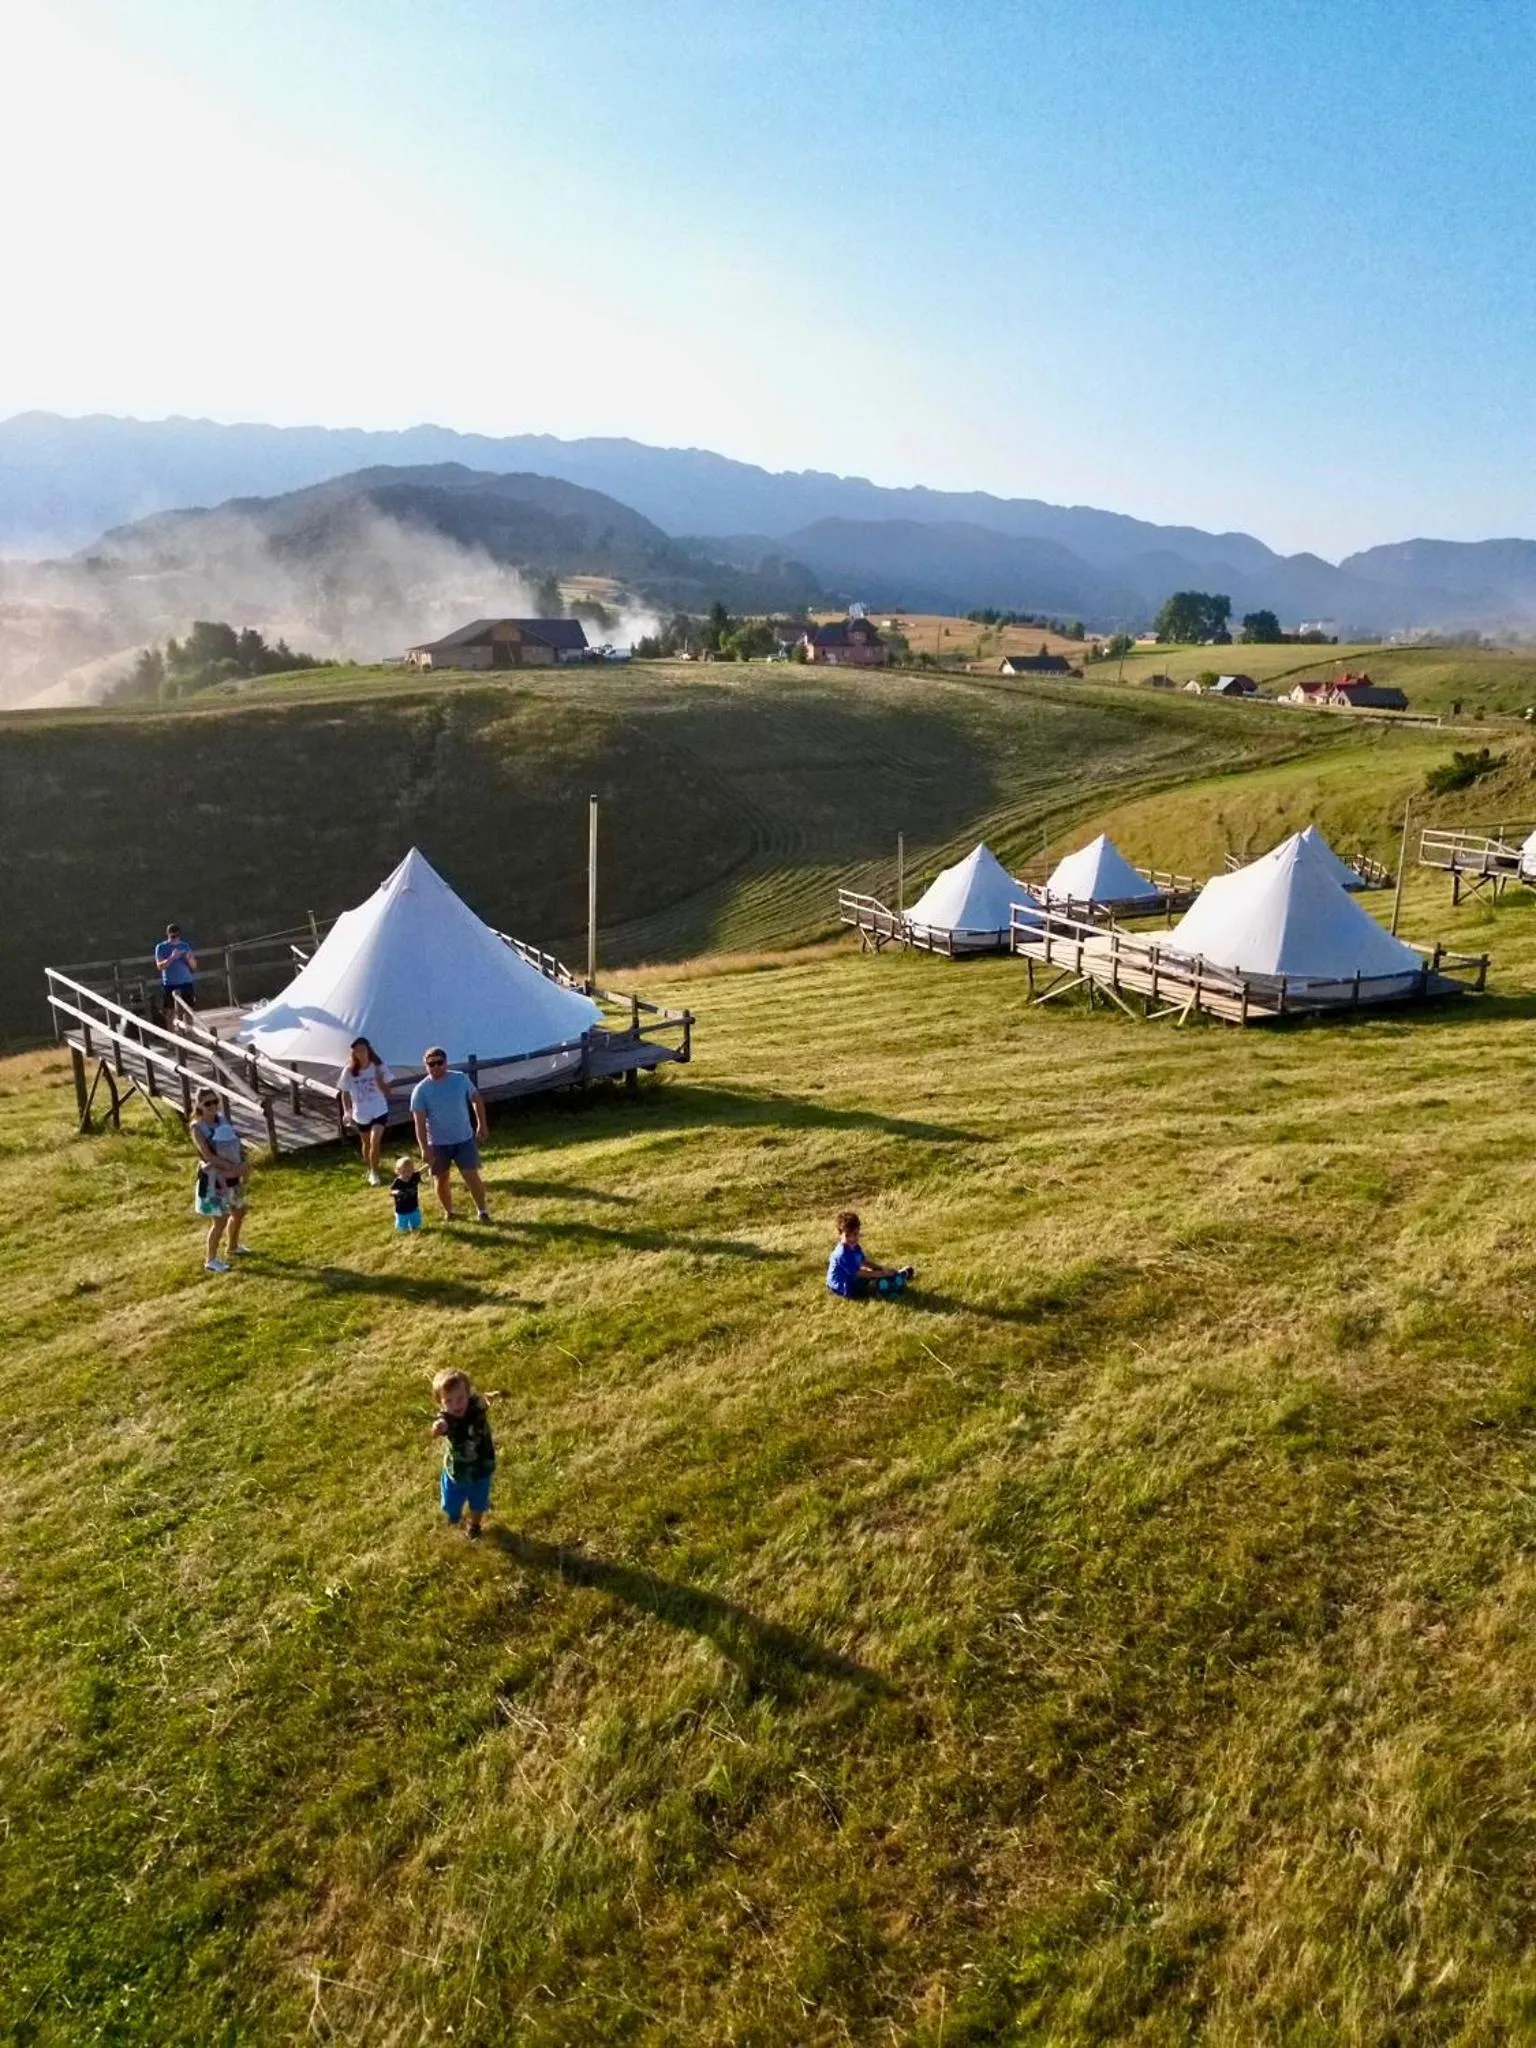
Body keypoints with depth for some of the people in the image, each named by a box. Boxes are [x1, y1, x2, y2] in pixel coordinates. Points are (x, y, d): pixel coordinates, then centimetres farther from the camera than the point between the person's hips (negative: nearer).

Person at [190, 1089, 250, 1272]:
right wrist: (234, 1167, -25)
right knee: (219, 1221, -3)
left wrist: (241, 1167, -12)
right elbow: (208, 1155, -23)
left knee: (239, 1212, 22)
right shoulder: (197, 1127, -16)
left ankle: (233, 1247, 45)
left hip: (232, 1176, 7)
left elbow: (235, 1144, 3)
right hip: (214, 1179, -7)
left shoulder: (222, 1118, 2)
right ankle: (210, 1260, 14)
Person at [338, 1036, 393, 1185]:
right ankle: (370, 1171, 38)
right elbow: (345, 1093, 2)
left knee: (375, 1142, -18)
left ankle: (374, 1173, -4)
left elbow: (387, 1091, -6)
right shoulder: (349, 1071, -8)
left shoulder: (379, 1067, -9)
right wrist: (348, 1110, -9)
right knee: (366, 1143, 17)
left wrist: (379, 1080, -23)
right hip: (361, 1114, 2)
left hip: (379, 1111, -2)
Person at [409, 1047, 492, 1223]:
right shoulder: (420, 1090, -13)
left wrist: (481, 1124, 10)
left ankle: (482, 1210, 17)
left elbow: (476, 1100, 9)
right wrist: (424, 1148, -19)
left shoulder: (461, 1079, -7)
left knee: (472, 1177, -1)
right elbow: (419, 1122, -14)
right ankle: (448, 1212, 33)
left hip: (464, 1139, 0)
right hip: (438, 1143, 0)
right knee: (441, 1180, 11)